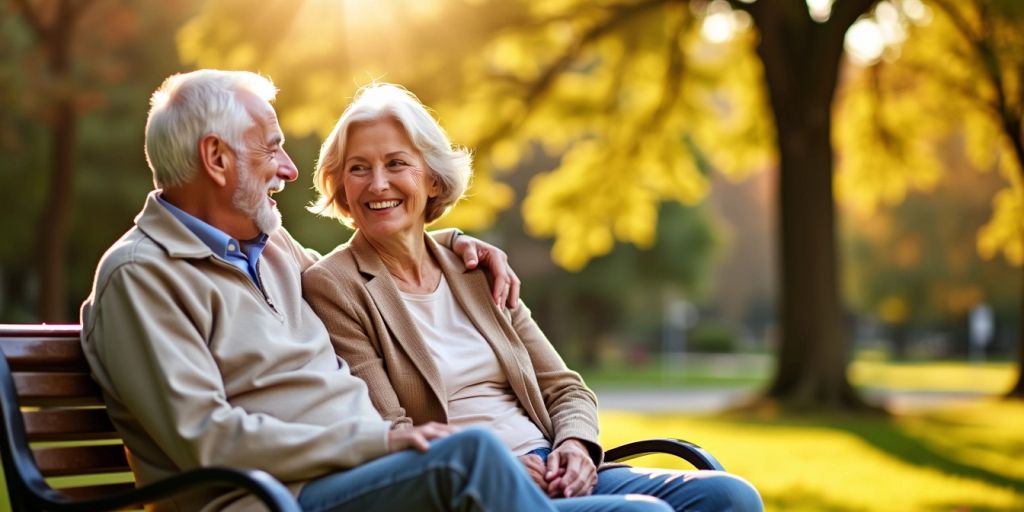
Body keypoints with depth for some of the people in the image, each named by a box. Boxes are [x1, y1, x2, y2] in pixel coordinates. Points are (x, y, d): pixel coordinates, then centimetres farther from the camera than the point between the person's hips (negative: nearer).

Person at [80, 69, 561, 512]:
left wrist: (449, 242, 29)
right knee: (470, 455, -33)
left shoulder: (270, 243, 22)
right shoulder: (140, 275, -4)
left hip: (370, 468, 8)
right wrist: (377, 441, -19)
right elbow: (205, 440, -15)